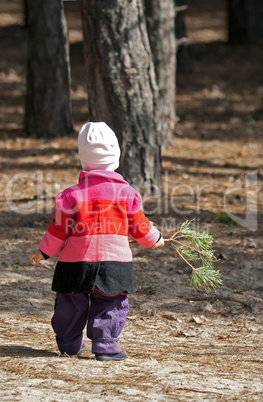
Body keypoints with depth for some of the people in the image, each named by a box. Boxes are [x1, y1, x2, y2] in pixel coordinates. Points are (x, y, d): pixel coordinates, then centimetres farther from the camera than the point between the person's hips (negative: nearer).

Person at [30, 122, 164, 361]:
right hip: (114, 262, 0)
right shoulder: (127, 193, -2)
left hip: (76, 264, 0)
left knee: (71, 305, 15)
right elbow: (140, 227, 6)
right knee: (110, 306, 8)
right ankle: (105, 345, -1)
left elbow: (59, 230, -1)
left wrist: (44, 252, 15)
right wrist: (155, 239, 27)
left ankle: (69, 343, 26)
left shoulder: (72, 194, -5)